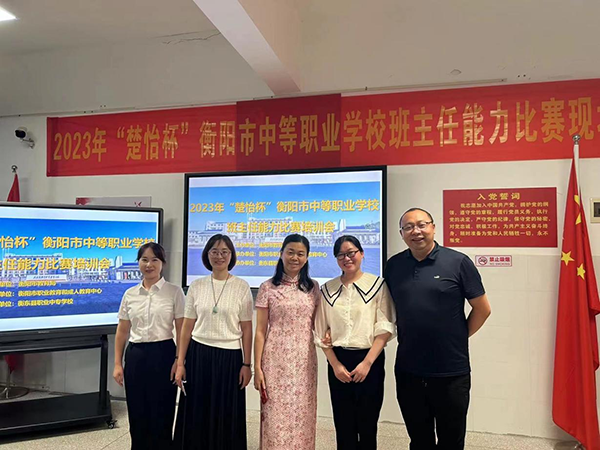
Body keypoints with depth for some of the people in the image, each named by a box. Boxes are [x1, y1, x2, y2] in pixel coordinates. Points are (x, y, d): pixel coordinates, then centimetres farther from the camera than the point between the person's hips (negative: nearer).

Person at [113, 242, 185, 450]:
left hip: (163, 354, -3)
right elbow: (122, 332, 10)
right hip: (135, 355, 4)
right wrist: (118, 364, 7)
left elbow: (181, 330, -4)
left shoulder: (174, 292, -4)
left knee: (161, 414, 5)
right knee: (137, 414, 12)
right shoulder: (130, 294, 6)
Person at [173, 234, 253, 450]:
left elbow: (247, 329, -2)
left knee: (226, 417, 7)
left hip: (230, 357, -2)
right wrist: (180, 363, 1)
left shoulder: (242, 287, -3)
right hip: (199, 355, 2)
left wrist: (246, 364, -4)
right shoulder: (196, 286, 2)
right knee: (197, 415, 10)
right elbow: (187, 327, 4)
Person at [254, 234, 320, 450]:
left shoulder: (313, 287, 6)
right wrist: (257, 367, -6)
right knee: (276, 415, 3)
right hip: (275, 360, -2)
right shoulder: (268, 287, -1)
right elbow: (260, 331, -1)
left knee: (302, 416, 9)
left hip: (304, 360, 2)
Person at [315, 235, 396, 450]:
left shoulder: (378, 285, -5)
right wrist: (335, 365, -3)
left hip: (370, 360, -2)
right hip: (338, 361, 3)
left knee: (367, 424, 6)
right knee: (343, 424, 10)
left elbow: (385, 328, -8)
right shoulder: (327, 289, 5)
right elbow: (321, 332, 6)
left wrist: (366, 363, -13)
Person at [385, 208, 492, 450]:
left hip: (452, 372, -2)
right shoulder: (393, 265, 2)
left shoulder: (458, 262, -8)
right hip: (408, 371, 3)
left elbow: (482, 309, -2)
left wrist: (457, 339, 2)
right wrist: (407, 338, 5)